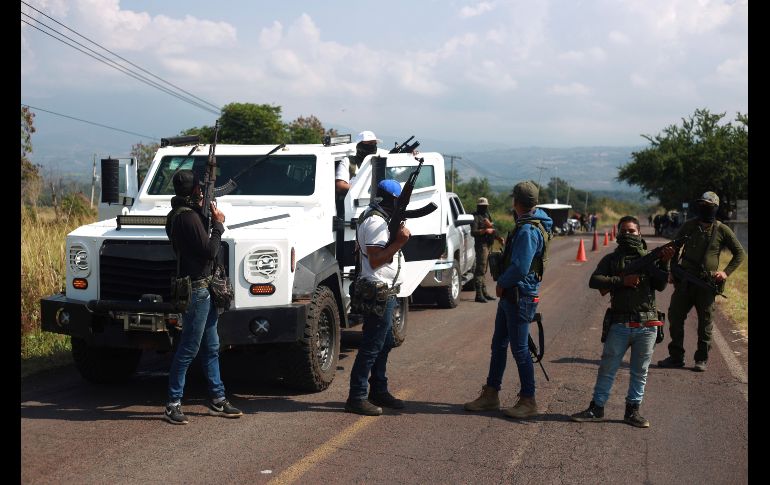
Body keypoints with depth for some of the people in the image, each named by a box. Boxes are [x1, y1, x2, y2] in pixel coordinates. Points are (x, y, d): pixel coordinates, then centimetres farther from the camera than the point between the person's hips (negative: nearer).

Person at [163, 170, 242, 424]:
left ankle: (217, 400, 22)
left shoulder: (180, 214, 14)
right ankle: (173, 404, 2)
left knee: (211, 348, 15)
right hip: (196, 288, -11)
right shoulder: (189, 216, -18)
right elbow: (209, 251, -17)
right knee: (189, 349, -5)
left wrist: (209, 217, 8)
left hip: (203, 288, 11)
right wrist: (218, 224, -8)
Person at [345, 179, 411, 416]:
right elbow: (375, 260, -23)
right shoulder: (376, 222, -17)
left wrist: (397, 236, 13)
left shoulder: (375, 218, 17)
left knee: (385, 343, 18)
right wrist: (399, 242, -24)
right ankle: (356, 398, -3)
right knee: (371, 347, -7)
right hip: (379, 292, -11)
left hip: (384, 292, 11)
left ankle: (379, 391, 27)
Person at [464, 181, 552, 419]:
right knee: (499, 344, 15)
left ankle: (528, 401, 7)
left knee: (520, 349, -2)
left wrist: (502, 283, -10)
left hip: (520, 297, -10)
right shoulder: (529, 224, 12)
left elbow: (519, 268, -26)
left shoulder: (528, 231, -20)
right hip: (510, 296, 10)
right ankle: (491, 394, 24)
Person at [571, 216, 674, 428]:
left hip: (647, 326, 1)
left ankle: (633, 410, 18)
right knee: (607, 368, 4)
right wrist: (622, 281, -16)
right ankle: (596, 408, 12)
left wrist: (664, 263, -17)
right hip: (620, 324, -1)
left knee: (640, 371, 8)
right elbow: (594, 281, -6)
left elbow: (660, 285, -3)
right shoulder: (612, 259, 7)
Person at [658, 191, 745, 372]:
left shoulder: (722, 230, 0)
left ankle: (702, 359, 14)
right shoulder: (689, 226, 6)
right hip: (685, 281, 3)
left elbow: (740, 253, 8)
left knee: (705, 323, 3)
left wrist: (726, 272, -3)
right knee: (675, 316, 2)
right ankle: (676, 356, 12)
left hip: (707, 284, -2)